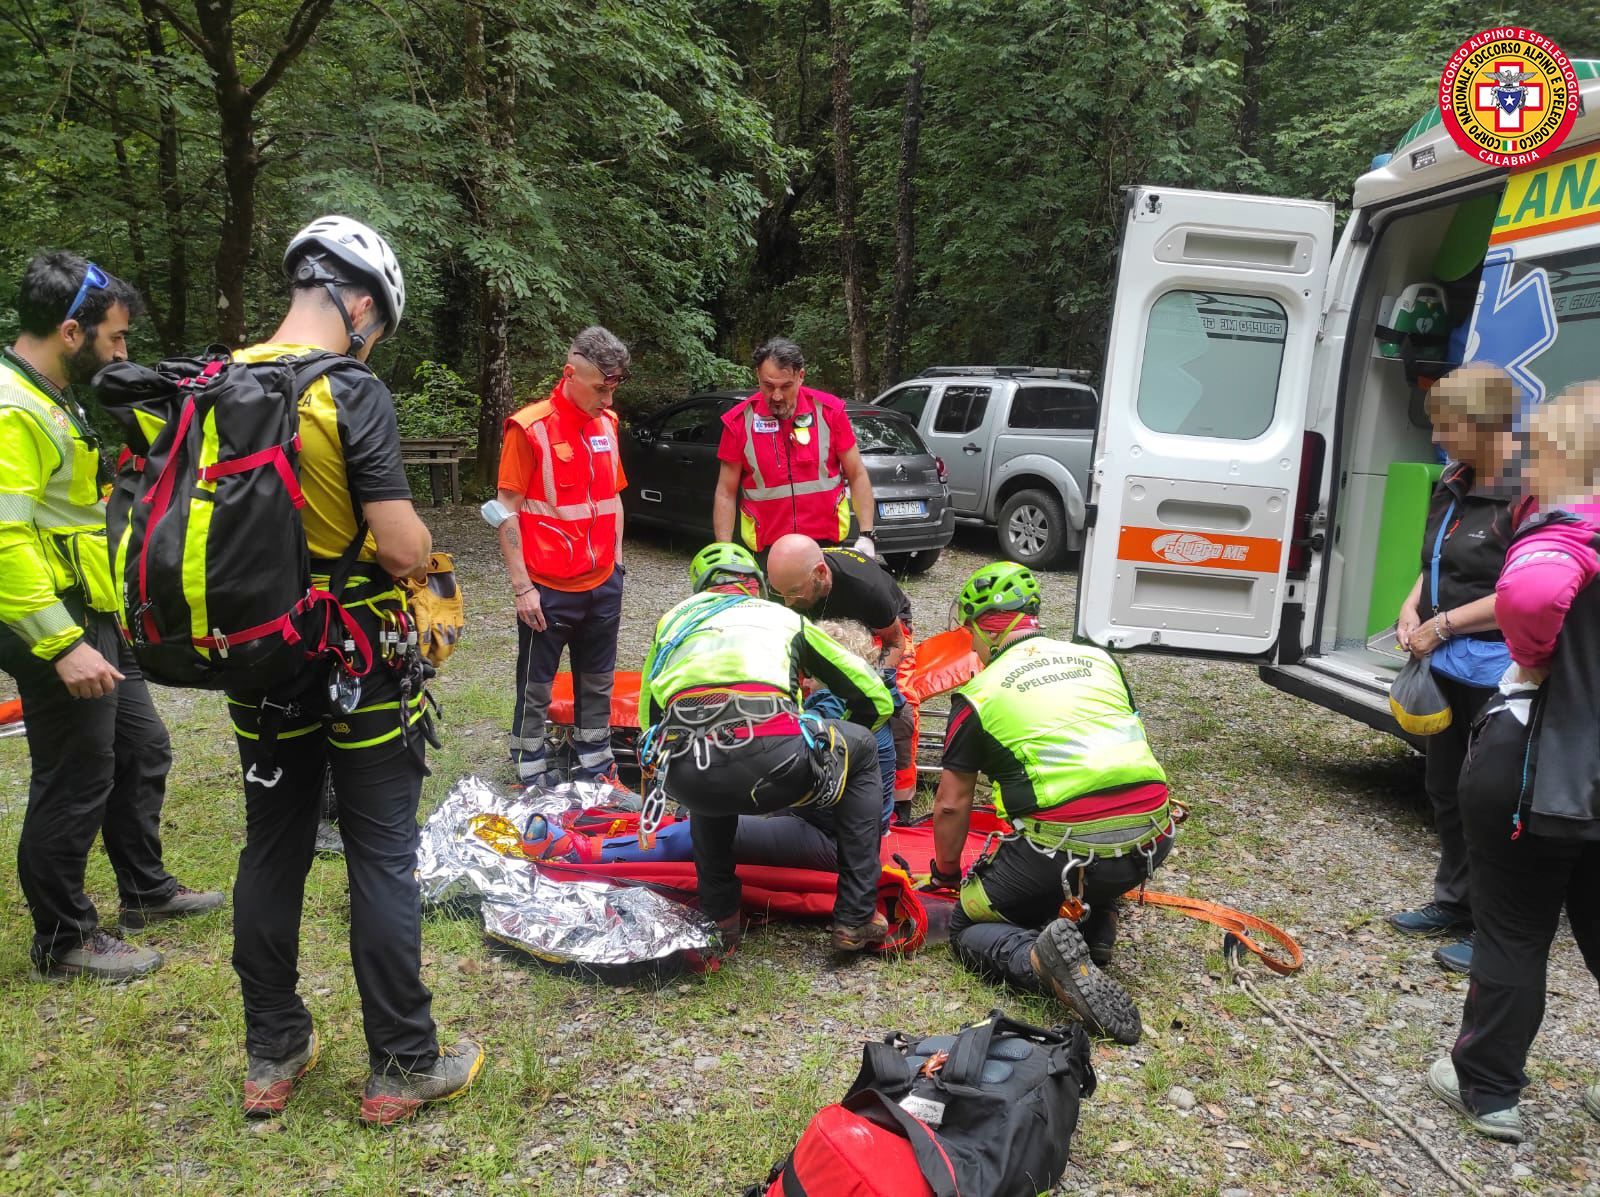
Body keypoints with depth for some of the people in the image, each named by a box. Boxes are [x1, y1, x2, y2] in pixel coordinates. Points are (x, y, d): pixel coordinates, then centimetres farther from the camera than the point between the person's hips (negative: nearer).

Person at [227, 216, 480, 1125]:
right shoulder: (352, 394, -17)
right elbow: (403, 547, -22)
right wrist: (423, 549, -1)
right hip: (360, 671, -6)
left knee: (272, 853, 15)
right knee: (382, 861, 4)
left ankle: (272, 1057, 28)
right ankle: (403, 1066, 15)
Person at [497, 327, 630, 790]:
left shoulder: (607, 423, 7)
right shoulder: (530, 427, -12)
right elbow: (508, 510, -11)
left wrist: (616, 562, 13)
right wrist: (522, 586, -14)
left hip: (602, 584, 6)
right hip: (548, 589, -6)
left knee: (597, 684, 15)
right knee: (536, 686, 7)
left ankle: (596, 768, 28)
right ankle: (534, 777, 20)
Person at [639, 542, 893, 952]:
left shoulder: (674, 617, 35)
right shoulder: (784, 616, 32)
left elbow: (649, 721, 36)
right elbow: (875, 700, 34)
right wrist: (829, 745, 53)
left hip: (687, 777, 2)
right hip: (772, 764, -2)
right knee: (861, 750, 31)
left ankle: (719, 915, 37)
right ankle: (856, 920, 27)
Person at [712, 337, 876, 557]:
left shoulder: (829, 411, -3)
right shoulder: (739, 422, -4)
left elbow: (857, 476, 2)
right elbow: (726, 493, 0)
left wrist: (866, 536, -5)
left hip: (827, 542, 1)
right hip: (766, 549, 0)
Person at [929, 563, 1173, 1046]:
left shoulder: (980, 694, 5)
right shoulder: (1100, 660, 17)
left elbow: (951, 806, 10)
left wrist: (946, 871, 29)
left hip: (1067, 852, -5)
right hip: (1149, 843, 6)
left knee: (966, 928, 15)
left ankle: (1041, 958, -13)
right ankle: (1095, 934, 18)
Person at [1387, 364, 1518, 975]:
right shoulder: (1453, 484, 9)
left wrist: (1441, 626, -17)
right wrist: (1411, 608, 2)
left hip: (1497, 668, -9)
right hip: (1448, 665, 9)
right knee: (1446, 788, 19)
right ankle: (1454, 902, 36)